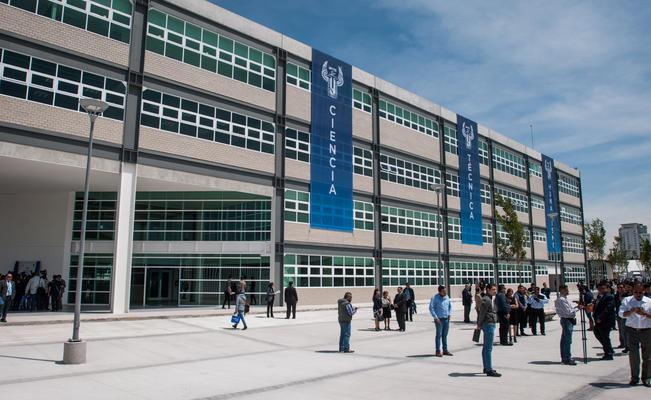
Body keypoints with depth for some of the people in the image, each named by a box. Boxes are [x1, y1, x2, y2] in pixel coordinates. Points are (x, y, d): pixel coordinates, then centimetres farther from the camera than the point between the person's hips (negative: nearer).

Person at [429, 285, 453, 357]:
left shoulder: (447, 297, 7)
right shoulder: (435, 297, -11)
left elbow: (450, 305, 21)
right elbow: (431, 308, -12)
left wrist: (449, 314, 9)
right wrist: (435, 318, -14)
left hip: (446, 319, 6)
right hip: (439, 319, -5)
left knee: (445, 335, 12)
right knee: (439, 335, -2)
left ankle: (445, 350, 20)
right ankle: (438, 351, 5)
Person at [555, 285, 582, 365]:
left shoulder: (564, 299, 16)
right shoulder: (561, 300, -17)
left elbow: (570, 309, 18)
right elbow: (568, 312, -20)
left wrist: (576, 307, 4)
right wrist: (578, 308, -11)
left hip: (568, 320, 11)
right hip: (567, 320, -11)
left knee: (564, 340, 13)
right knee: (567, 340, -9)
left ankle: (564, 358, 20)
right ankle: (567, 359, -7)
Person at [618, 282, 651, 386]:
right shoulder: (627, 300, 4)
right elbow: (621, 313, -8)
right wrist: (632, 311, -23)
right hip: (632, 331, 0)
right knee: (633, 355, 2)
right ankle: (634, 378, 14)